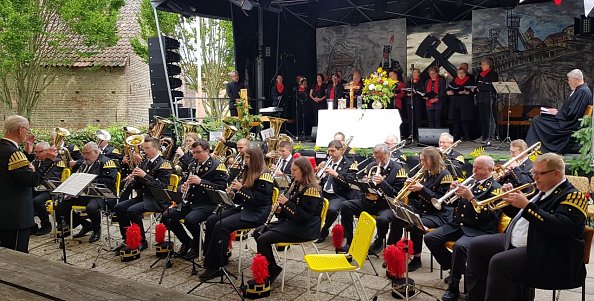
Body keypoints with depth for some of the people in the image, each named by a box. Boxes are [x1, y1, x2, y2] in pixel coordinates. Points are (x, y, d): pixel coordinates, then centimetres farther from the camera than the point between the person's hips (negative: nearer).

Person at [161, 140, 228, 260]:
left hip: (207, 204, -8)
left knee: (189, 219, -32)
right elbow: (185, 181, 25)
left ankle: (196, 246, -2)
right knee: (167, 216, -7)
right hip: (190, 202, 8)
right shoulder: (193, 165, 16)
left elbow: (221, 187, -18)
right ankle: (186, 241, 13)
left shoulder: (217, 166, -7)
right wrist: (183, 187, 0)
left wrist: (200, 182, -25)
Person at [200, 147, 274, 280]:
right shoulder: (248, 172, 17)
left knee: (221, 226, -25)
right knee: (211, 220, -7)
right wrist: (233, 194, 0)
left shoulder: (264, 175, -11)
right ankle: (220, 258, -4)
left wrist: (241, 189, -20)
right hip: (243, 208, 9)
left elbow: (261, 199, -21)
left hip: (256, 214, -9)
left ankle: (214, 266, -17)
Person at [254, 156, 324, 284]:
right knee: (257, 232, 4)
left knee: (263, 239, -20)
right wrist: (280, 210, 1)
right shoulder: (296, 185, 12)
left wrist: (287, 203, -22)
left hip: (304, 229, -10)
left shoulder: (312, 189, -17)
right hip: (290, 222, 10)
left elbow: (306, 216, -23)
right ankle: (273, 268, 7)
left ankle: (268, 274, -4)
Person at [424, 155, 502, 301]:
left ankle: (453, 287, -15)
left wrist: (470, 197, -22)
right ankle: (453, 268, 10)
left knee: (459, 246, -35)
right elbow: (451, 202, 17)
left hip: (479, 230, -7)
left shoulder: (495, 188, -4)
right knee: (430, 238, -9)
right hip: (458, 224, 7)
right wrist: (454, 191, -3)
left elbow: (490, 216, -17)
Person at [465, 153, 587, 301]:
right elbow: (518, 215, 24)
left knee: (499, 262, -31)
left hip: (545, 255, -10)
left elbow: (559, 226, -28)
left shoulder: (572, 196, -11)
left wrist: (527, 205, -25)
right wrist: (510, 198, 4)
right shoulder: (541, 191, 14)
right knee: (476, 246, 4)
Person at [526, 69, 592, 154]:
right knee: (537, 119, 8)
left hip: (570, 125, -11)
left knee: (536, 120, -12)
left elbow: (572, 113, -24)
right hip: (568, 120, 11)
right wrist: (558, 111, 8)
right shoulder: (579, 90, 14)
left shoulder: (583, 91, -19)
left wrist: (557, 113, -11)